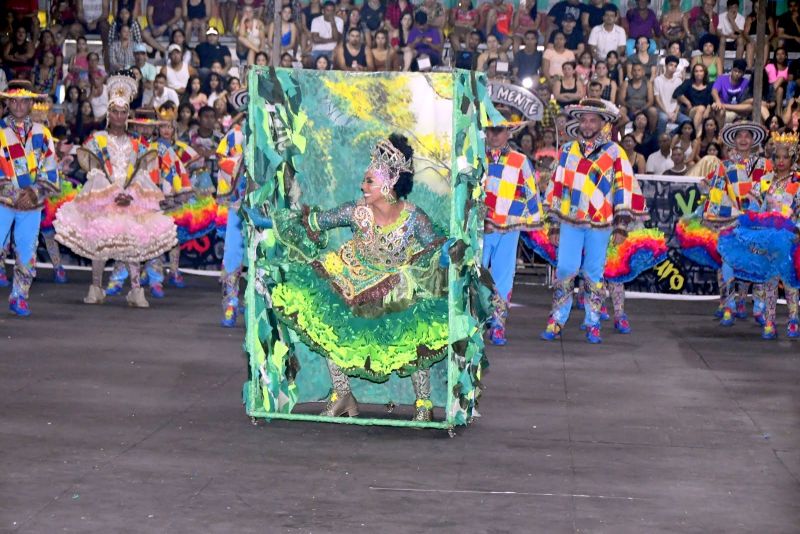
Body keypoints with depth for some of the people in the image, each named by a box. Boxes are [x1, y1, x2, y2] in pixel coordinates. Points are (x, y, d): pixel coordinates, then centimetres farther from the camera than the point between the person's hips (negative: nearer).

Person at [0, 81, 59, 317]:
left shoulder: (42, 133, 7)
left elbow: (51, 169, 4)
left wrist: (36, 192, -10)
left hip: (32, 203, 2)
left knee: (27, 252, 6)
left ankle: (19, 297, 19)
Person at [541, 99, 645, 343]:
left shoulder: (614, 153, 0)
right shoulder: (568, 150, 9)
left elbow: (624, 188, -1)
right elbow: (557, 187, 13)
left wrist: (621, 226, -6)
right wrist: (554, 225, 12)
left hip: (599, 224, -1)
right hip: (569, 222, 2)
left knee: (594, 273, 6)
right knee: (565, 269, -3)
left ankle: (593, 324, 16)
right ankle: (557, 320, 7)